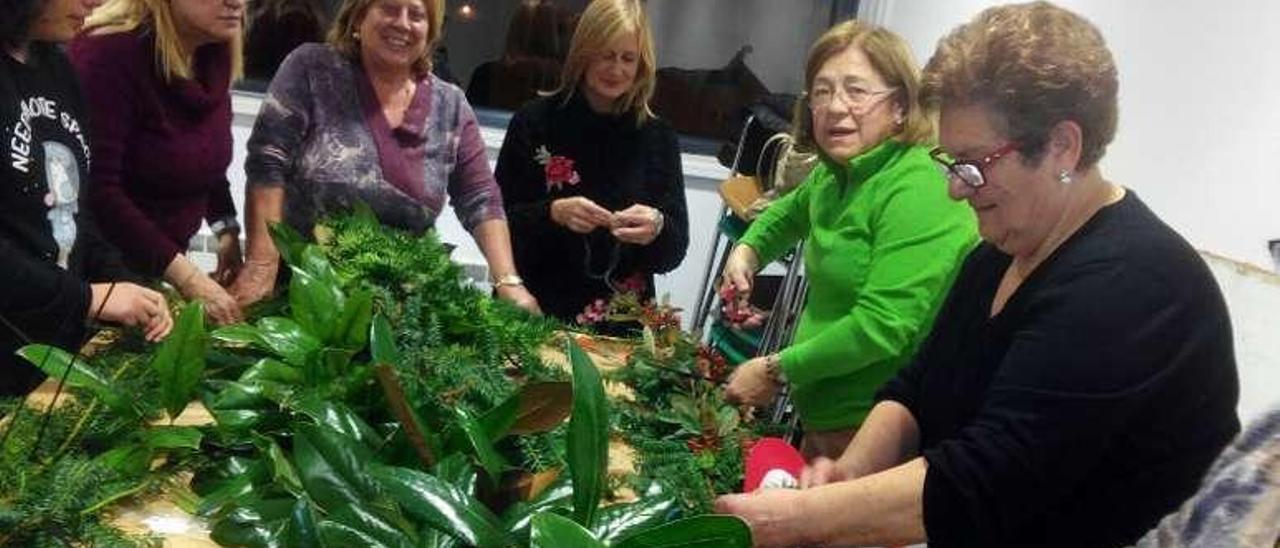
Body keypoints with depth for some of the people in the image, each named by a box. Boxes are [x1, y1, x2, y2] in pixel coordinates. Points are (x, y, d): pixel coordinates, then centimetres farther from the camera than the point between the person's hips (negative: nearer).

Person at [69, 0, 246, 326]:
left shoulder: (214, 54, 0)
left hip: (162, 267, 7)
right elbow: (95, 190, -27)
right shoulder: (107, 54, -22)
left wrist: (226, 230, 0)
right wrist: (186, 277, -28)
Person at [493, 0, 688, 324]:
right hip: (532, 310, -1)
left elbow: (674, 252, -1)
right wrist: (553, 213, -21)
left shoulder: (658, 138, 1)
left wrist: (656, 228, -21)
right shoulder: (536, 120, -4)